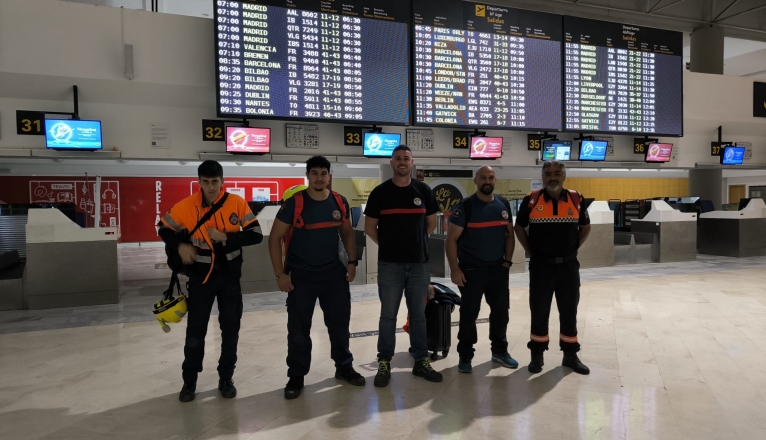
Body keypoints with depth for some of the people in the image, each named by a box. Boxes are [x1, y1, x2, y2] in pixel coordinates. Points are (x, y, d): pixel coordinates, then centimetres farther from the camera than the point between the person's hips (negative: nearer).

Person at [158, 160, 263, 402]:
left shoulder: (237, 203, -11)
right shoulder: (187, 206, -9)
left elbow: (255, 235, -11)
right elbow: (164, 229, 4)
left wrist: (226, 238, -23)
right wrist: (180, 246, -13)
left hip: (229, 274, 1)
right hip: (200, 276, 0)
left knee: (230, 327, 8)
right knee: (195, 328, 6)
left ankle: (226, 379, 24)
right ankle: (189, 381, 23)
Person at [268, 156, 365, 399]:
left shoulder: (339, 202, 1)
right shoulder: (294, 203, -12)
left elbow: (347, 233, 14)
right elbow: (275, 238, -8)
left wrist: (352, 262, 5)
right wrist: (280, 274, -12)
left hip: (334, 272, 4)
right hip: (301, 275, -4)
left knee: (340, 321, 13)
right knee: (298, 327, 4)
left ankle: (344, 367, 32)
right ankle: (296, 376, 20)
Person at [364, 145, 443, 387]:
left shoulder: (424, 190, 4)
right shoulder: (380, 192, -2)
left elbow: (431, 223, 13)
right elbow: (370, 228, 4)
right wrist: (389, 245, 7)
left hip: (419, 262, 2)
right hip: (389, 263, -2)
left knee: (418, 314, 11)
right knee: (388, 315, 6)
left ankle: (421, 361, 22)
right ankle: (384, 363, 16)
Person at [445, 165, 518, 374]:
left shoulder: (503, 205, 7)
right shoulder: (465, 207, -8)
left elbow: (510, 234, 15)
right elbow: (451, 240, -10)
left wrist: (507, 260, 4)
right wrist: (455, 269, -16)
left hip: (498, 268, 5)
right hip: (471, 269, -5)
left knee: (501, 310, 11)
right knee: (469, 313, 1)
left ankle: (500, 351, 29)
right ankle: (465, 356, 15)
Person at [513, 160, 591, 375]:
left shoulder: (576, 200, 0)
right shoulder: (531, 200, -5)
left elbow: (585, 228, 13)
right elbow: (518, 227, 5)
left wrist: (573, 248, 6)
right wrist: (530, 251, 2)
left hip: (568, 265, 2)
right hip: (541, 265, -2)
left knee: (569, 311, 11)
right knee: (539, 311, 6)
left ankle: (571, 355, 25)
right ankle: (537, 355, 20)